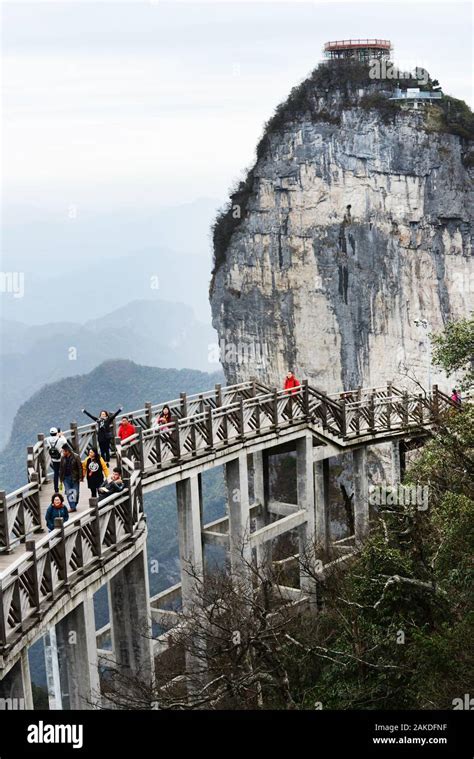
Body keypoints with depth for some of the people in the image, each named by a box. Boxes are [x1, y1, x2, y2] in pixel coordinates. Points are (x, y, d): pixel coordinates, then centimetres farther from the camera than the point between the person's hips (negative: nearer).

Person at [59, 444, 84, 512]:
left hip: (74, 478, -3)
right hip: (66, 478, 3)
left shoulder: (75, 457, -10)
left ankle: (74, 506, 22)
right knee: (68, 493, -3)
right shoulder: (63, 458, 3)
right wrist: (61, 478, 7)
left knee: (75, 492, 6)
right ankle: (72, 507, -1)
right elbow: (61, 468, 9)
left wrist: (80, 478, -13)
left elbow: (80, 467, -9)